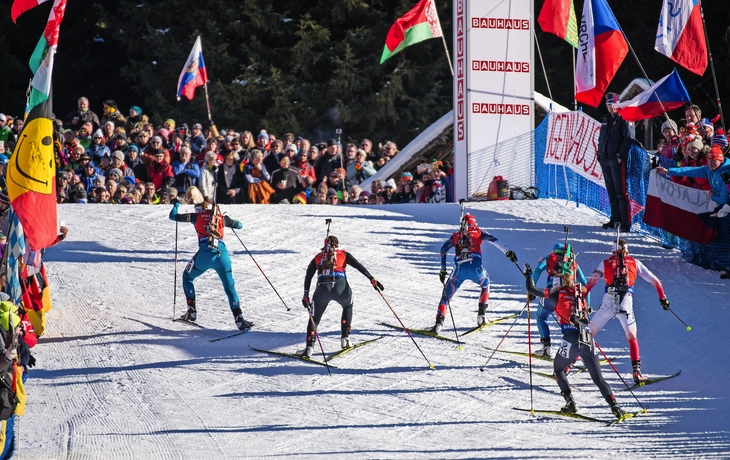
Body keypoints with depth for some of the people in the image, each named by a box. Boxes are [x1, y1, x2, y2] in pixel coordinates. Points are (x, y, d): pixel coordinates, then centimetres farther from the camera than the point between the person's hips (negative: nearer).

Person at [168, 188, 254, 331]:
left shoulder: (196, 216, 11)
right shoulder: (221, 217, 17)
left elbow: (173, 216, 17)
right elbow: (239, 225, 30)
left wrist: (176, 204, 37)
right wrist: (229, 221, 50)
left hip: (205, 254, -2)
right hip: (222, 254, 2)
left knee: (187, 277, 24)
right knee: (230, 287, 9)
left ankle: (192, 311, 19)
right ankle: (239, 320, -4)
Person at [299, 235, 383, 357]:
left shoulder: (317, 258, 25)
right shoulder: (343, 254, 22)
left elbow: (308, 276, 16)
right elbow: (359, 266, 12)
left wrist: (306, 295, 15)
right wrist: (372, 280, 9)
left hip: (322, 288, 0)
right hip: (341, 287, 0)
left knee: (314, 317, 15)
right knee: (348, 306, 32)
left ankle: (310, 346, -3)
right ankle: (345, 337, 26)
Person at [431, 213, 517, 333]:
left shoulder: (456, 236, 22)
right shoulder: (478, 232, 18)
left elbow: (443, 249, 12)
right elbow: (493, 239, 5)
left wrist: (443, 269, 13)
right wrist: (507, 252, 1)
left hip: (459, 269, 0)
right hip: (475, 268, 0)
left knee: (446, 295, 13)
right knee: (485, 283, 33)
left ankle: (439, 322, -8)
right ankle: (481, 314, 23)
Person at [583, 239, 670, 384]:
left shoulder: (606, 263, 14)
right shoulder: (634, 263, 15)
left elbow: (591, 282, 5)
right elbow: (654, 281, 17)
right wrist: (662, 298, 28)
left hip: (608, 302, 0)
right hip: (626, 303, 0)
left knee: (589, 333, 12)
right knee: (632, 337, 13)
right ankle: (637, 371, 1)